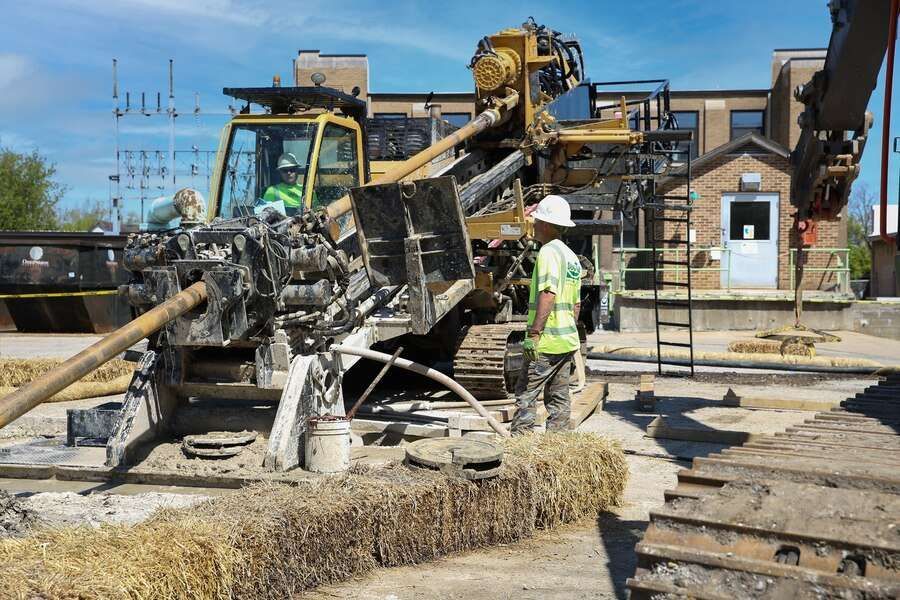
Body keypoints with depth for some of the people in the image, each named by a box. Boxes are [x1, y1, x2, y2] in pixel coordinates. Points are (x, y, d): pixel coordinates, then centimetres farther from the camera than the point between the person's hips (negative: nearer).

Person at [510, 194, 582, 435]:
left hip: (546, 342, -9)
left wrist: (534, 333, -25)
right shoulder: (571, 256, 16)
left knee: (525, 394, -4)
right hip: (567, 340, 9)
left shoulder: (549, 251, -12)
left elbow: (548, 294, -23)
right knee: (559, 399, 11)